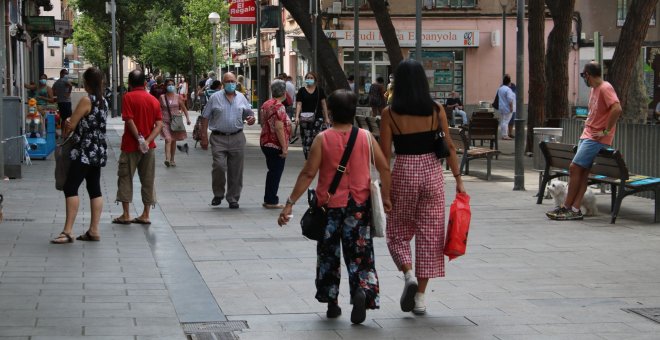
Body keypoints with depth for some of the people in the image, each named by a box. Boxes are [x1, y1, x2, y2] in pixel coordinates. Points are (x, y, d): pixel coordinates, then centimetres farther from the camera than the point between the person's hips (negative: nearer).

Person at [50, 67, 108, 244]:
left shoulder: (86, 100, -14)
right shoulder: (103, 101, 11)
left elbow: (70, 125, -11)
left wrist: (66, 123, 10)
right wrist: (72, 121, 1)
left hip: (85, 151, -9)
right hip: (99, 151, 9)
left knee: (70, 188, -9)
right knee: (95, 189, 9)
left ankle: (68, 231, -15)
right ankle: (94, 230, 9)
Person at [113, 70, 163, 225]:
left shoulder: (129, 97, -7)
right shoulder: (153, 100, 6)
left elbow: (129, 120, -18)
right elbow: (159, 124, -2)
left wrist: (139, 139, -16)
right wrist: (147, 141, -11)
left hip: (131, 145, -4)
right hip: (149, 147, 4)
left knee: (125, 178, 5)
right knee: (148, 180, 9)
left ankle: (126, 215, 3)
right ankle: (145, 215, 11)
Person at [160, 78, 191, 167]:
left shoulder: (178, 97, 3)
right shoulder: (162, 97, 0)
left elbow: (184, 108, 8)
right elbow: (158, 109, 7)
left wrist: (187, 118, -2)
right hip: (165, 122, -2)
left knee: (173, 140, 12)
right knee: (168, 139, -19)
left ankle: (172, 160, 25)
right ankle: (167, 159, -29)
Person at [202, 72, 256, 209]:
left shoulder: (241, 98, 11)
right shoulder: (215, 97, 3)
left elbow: (249, 113, 20)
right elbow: (205, 118, 5)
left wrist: (252, 118, -5)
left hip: (237, 137, 3)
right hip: (218, 138, -3)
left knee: (236, 170, 4)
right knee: (219, 166, -14)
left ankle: (233, 198, 15)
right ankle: (218, 194, 7)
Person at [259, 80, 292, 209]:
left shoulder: (266, 104, 10)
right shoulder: (279, 106, -18)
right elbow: (279, 128, -23)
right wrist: (284, 147, -20)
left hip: (265, 143, 9)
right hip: (276, 145, -9)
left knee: (272, 172, 17)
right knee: (276, 172, -1)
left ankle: (268, 199, 22)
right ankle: (271, 201, 3)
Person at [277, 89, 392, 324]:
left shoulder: (322, 139, -9)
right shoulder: (366, 137, -2)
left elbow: (308, 174, -11)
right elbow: (384, 168, -2)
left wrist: (290, 203, -8)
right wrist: (386, 197, 10)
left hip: (329, 205, -1)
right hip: (359, 205, 1)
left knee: (328, 253, 14)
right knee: (359, 252, 7)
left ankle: (331, 303, 18)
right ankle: (362, 290, -19)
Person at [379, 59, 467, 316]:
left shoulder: (390, 113, -7)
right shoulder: (436, 110, -2)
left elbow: (385, 154, -7)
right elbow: (449, 147, 0)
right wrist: (458, 179, 6)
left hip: (403, 172, -2)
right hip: (432, 170, 2)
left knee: (397, 232, 16)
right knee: (429, 233, 8)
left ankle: (409, 274, -9)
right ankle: (420, 298, 9)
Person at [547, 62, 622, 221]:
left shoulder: (605, 88, -13)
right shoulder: (594, 89, 17)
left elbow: (617, 109, -26)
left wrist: (606, 131, -21)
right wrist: (588, 124, 12)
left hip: (597, 138, -9)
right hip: (587, 135, 9)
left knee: (574, 168, -10)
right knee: (582, 172, 2)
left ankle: (567, 207, -4)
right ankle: (575, 209, -1)